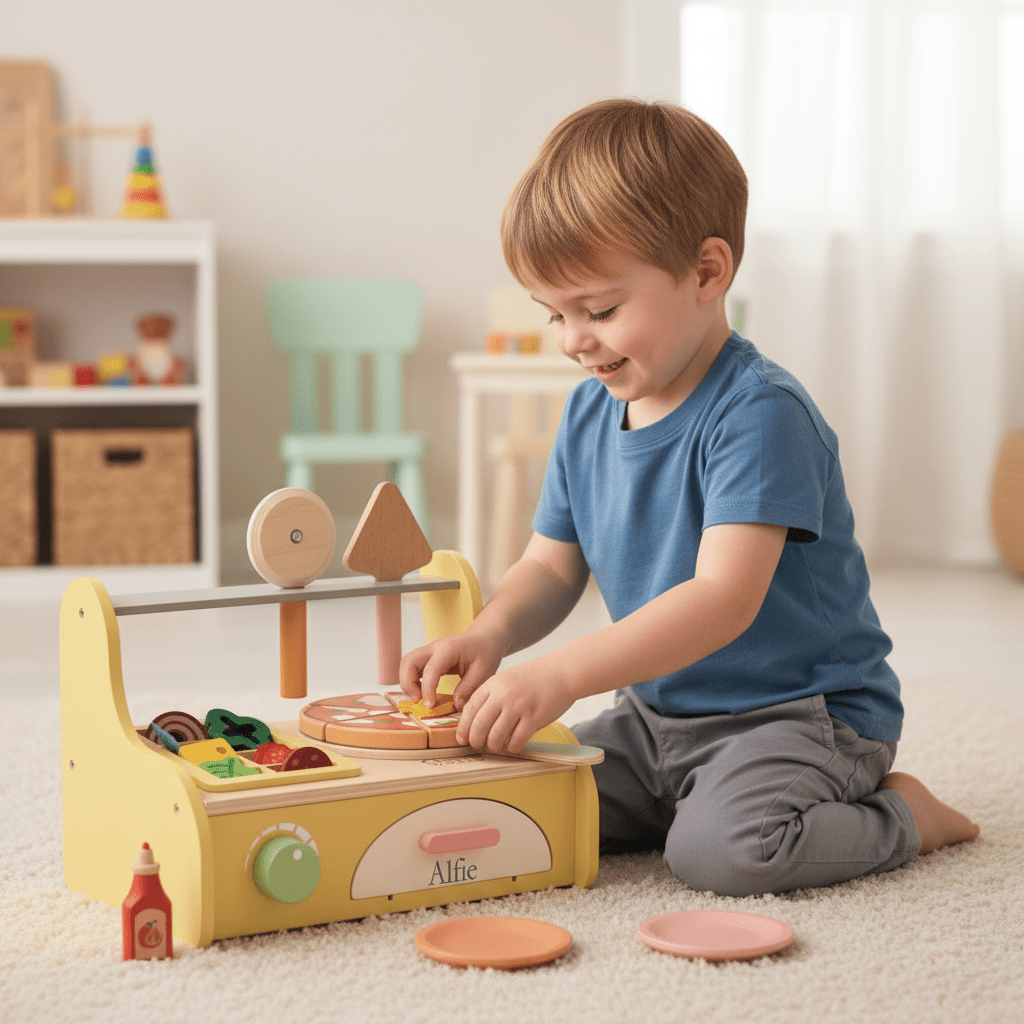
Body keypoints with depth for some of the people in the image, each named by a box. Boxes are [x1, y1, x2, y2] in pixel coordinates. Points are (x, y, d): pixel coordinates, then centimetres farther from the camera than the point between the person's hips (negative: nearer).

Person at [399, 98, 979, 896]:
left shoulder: (760, 414, -23)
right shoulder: (589, 413, 3)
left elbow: (725, 598, -33)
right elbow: (551, 568, 8)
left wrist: (560, 676, -40)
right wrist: (491, 634, -16)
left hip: (804, 709, -7)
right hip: (660, 712, 7)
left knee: (722, 848, -31)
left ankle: (901, 815, -2)